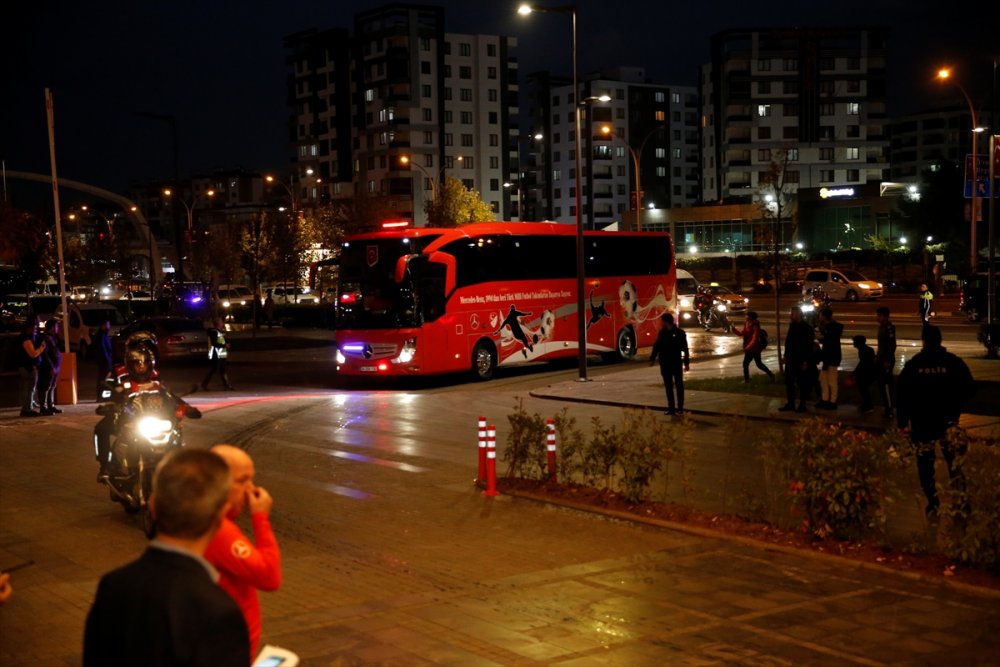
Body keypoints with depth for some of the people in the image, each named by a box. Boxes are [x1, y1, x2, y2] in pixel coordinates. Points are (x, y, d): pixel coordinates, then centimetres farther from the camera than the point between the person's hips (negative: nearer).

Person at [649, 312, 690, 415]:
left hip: (676, 363, -4)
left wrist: (686, 363, -7)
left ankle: (680, 407, 8)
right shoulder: (662, 333, 5)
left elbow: (685, 349, -5)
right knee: (668, 386, 7)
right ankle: (671, 407, 13)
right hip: (665, 364, 4)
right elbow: (656, 346, 11)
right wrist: (652, 358, 3)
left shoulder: (679, 332, -7)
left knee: (679, 385, 3)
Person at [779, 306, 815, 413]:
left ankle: (802, 405, 10)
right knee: (789, 382, 7)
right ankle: (790, 403, 15)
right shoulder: (792, 326, 9)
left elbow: (809, 346, -13)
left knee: (802, 383, 3)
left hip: (801, 360, -6)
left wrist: (806, 361, -17)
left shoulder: (806, 328, -11)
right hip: (791, 359, 6)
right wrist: (786, 356, 11)